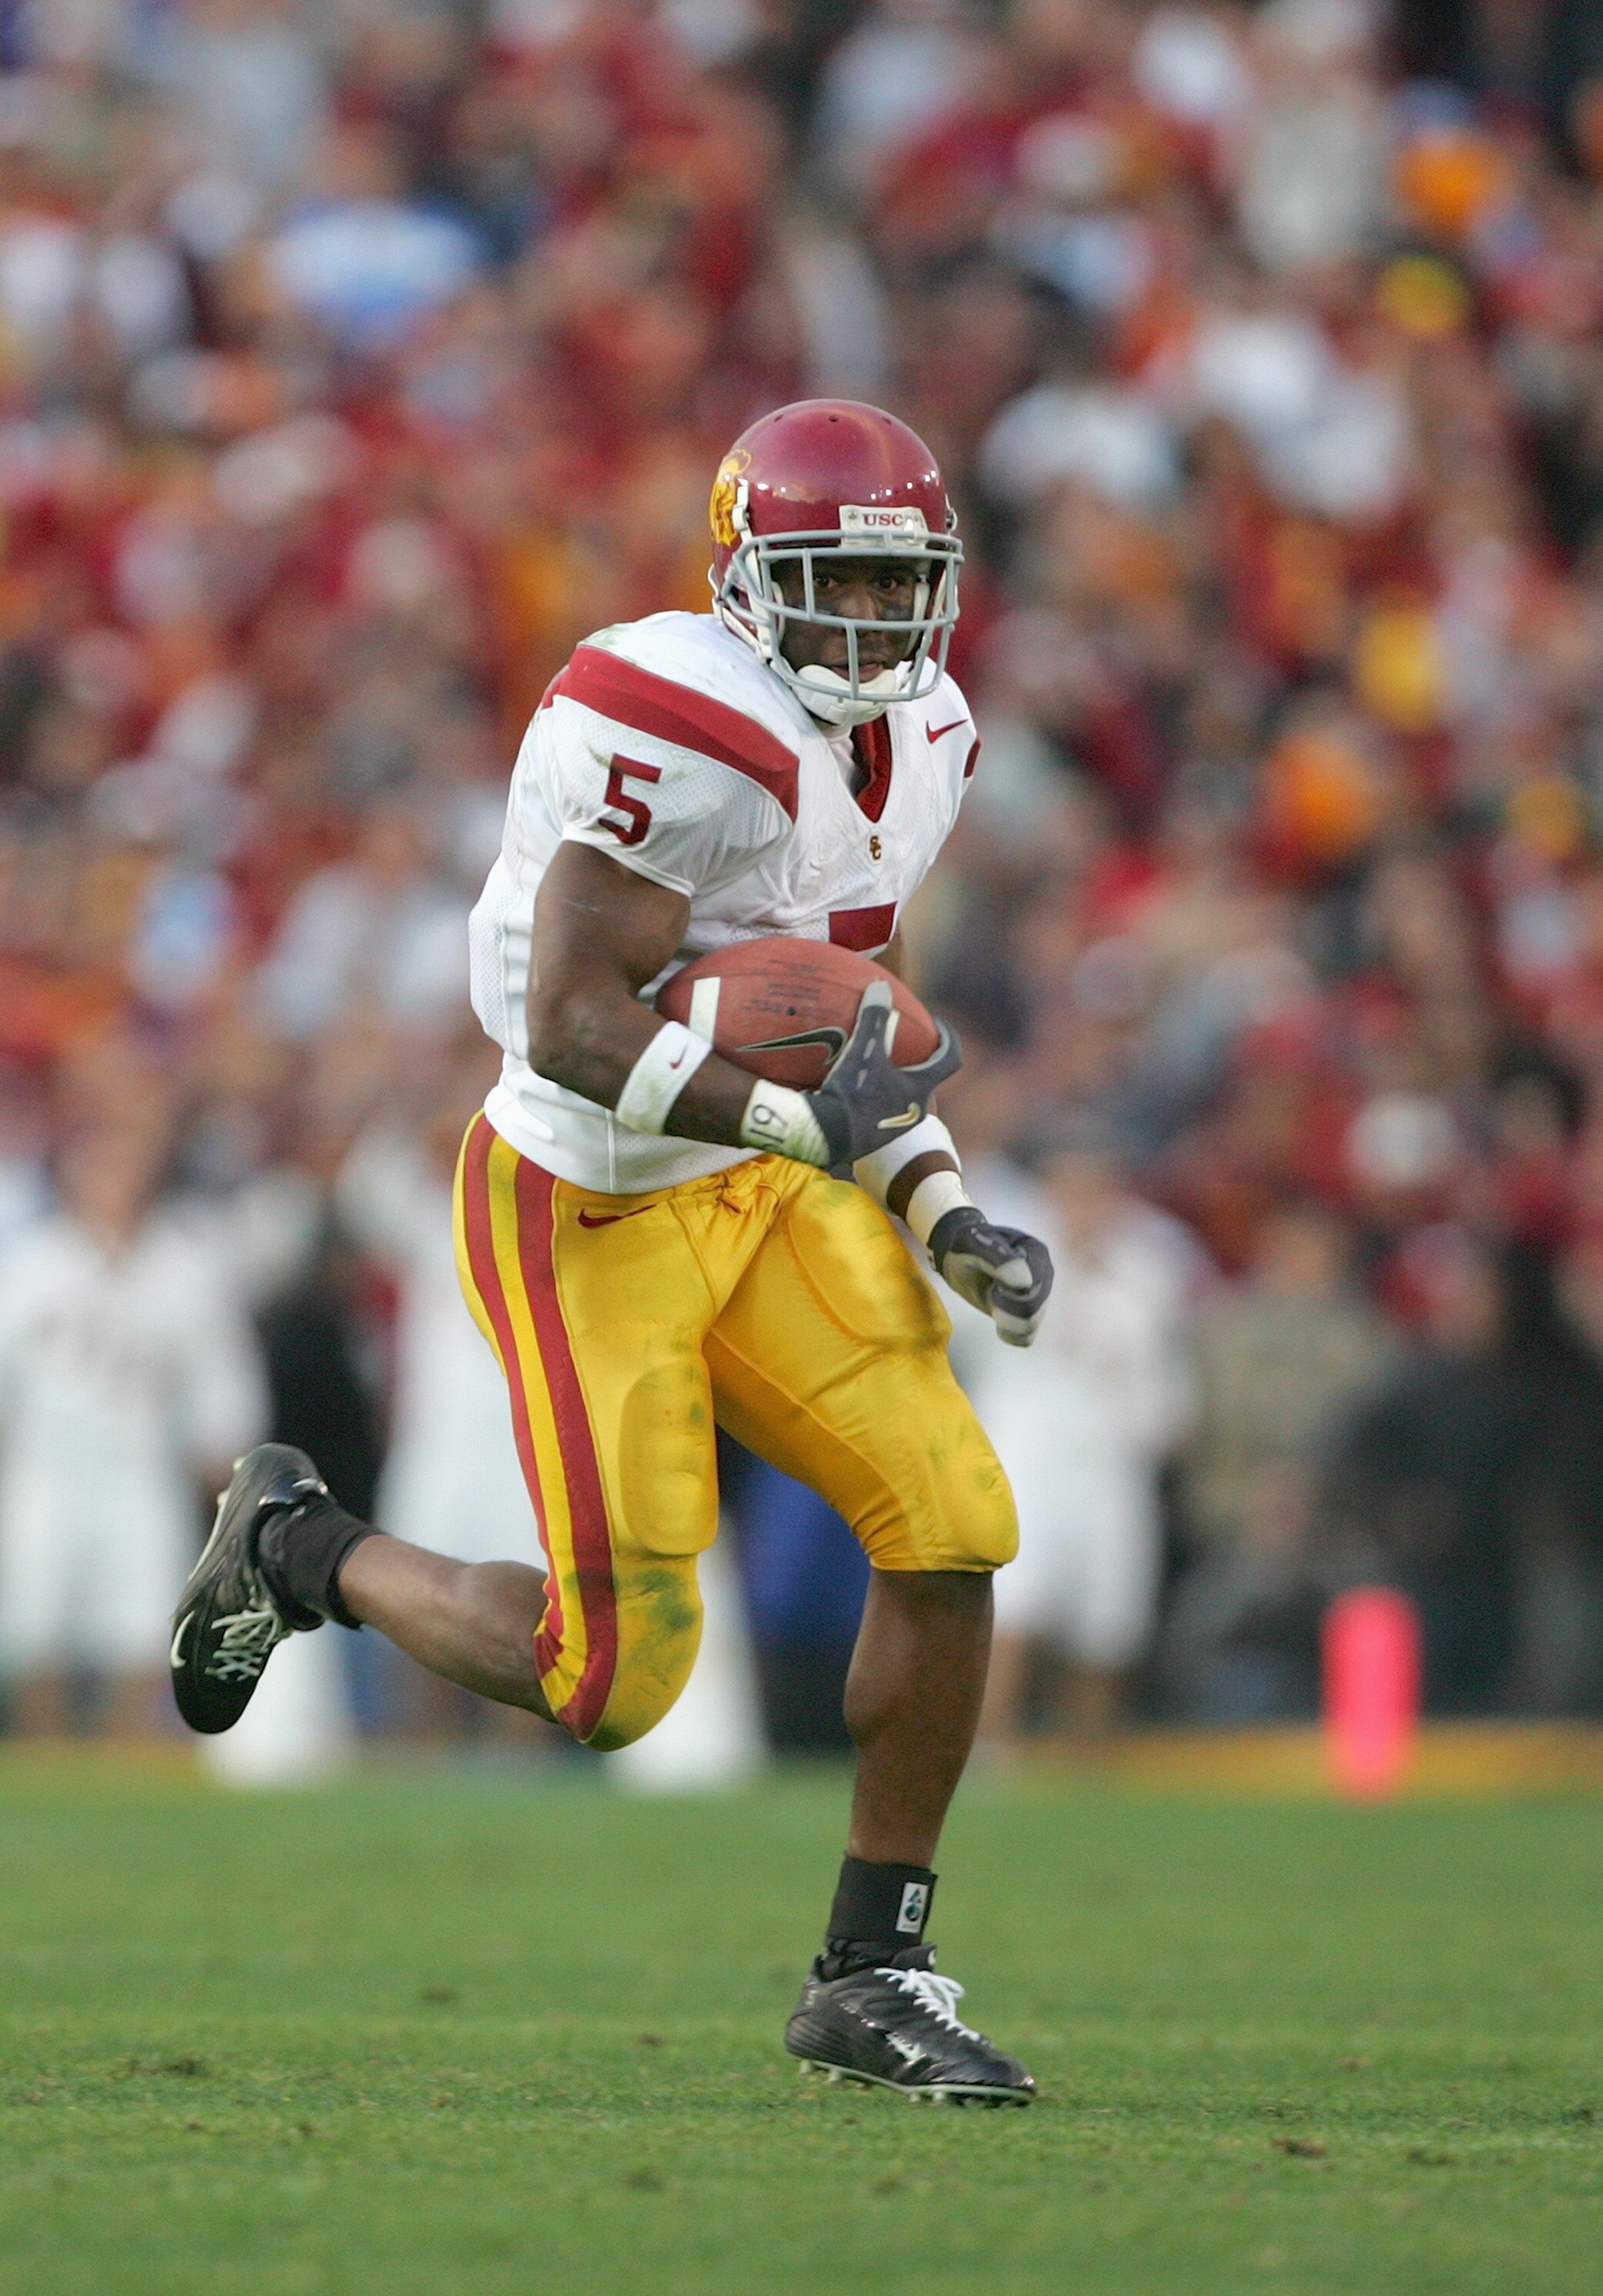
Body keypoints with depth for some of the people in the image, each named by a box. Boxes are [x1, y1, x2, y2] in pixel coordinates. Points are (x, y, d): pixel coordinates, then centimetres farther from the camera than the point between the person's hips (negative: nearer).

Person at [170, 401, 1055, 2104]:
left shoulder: (916, 739, 6)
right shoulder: (684, 732, -24)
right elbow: (571, 1024, -27)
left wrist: (941, 1214, 2)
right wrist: (803, 1122, -31)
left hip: (758, 1193, 8)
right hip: (585, 1214, -8)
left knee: (950, 1528, -8)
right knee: (610, 1679, -5)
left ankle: (870, 1979, 5)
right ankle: (298, 1550, 24)